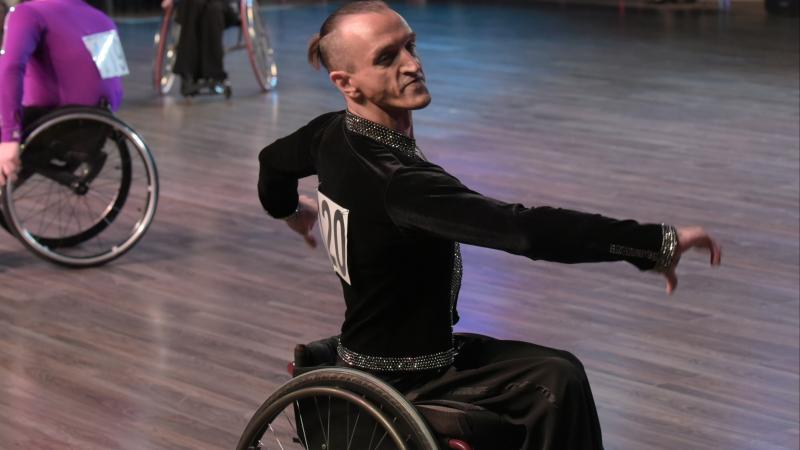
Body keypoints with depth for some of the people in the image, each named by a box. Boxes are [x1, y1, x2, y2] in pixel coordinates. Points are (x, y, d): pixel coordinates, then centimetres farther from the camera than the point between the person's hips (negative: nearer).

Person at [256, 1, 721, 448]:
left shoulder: (332, 135, -3)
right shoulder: (398, 181, -33)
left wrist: (290, 210, 44)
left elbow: (274, 161, 21)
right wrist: (656, 241, -39)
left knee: (557, 375, 12)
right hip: (401, 385, -9)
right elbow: (526, 229, -41)